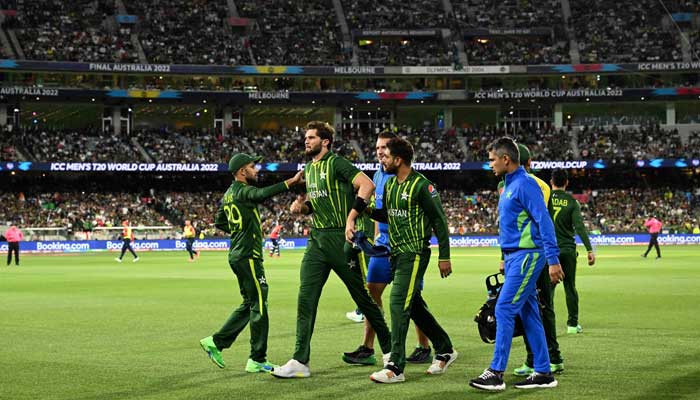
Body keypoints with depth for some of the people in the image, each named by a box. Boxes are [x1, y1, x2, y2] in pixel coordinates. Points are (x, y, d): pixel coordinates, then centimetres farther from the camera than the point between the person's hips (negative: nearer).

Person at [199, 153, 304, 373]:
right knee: (259, 305, -6)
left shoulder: (228, 194, 17)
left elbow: (219, 222, 27)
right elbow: (262, 194, -35)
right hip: (248, 256, -10)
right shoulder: (243, 191, -12)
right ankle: (257, 360, -3)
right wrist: (291, 182, -41)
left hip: (237, 255, 10)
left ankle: (216, 341, 18)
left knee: (250, 304, 17)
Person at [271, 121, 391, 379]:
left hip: (340, 239, -7)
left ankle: (389, 349, 22)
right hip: (317, 240, 7)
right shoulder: (308, 169, 15)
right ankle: (300, 362, -2)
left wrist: (351, 218, -27)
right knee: (305, 299, -2)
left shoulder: (336, 164, -10)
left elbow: (367, 184, -23)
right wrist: (302, 206, 6)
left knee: (362, 297, 5)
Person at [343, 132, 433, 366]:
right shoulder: (378, 176, 12)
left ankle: (424, 348, 12)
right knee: (372, 290, 1)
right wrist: (376, 236, 12)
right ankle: (367, 349, 3)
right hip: (383, 241, 7)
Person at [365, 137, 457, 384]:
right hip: (397, 252, 9)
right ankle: (445, 350, 30)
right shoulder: (390, 184, 11)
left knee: (398, 303, -14)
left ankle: (396, 368, -12)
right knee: (414, 305, 14)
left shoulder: (421, 186, -13)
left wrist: (444, 256, -11)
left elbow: (439, 221, -10)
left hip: (415, 253, -9)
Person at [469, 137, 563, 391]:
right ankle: (544, 373, 14)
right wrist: (507, 261, 22)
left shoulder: (525, 184, -13)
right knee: (528, 314, 10)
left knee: (504, 310, -11)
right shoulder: (509, 186, 16)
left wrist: (553, 260, -22)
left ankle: (496, 373, -8)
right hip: (515, 257, 10)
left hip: (527, 256, -10)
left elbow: (544, 221, -18)